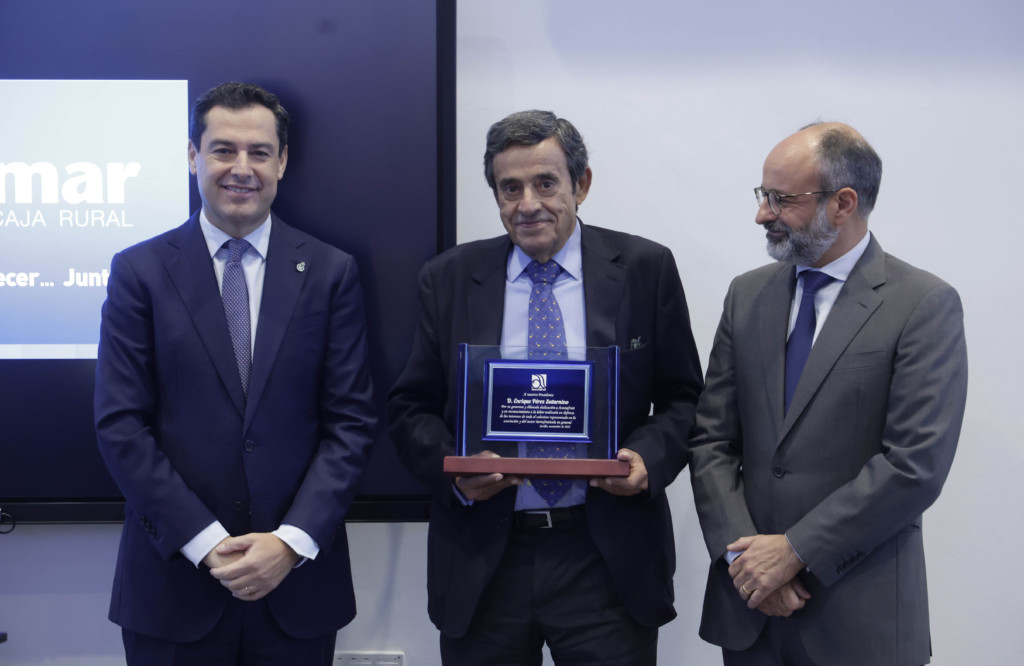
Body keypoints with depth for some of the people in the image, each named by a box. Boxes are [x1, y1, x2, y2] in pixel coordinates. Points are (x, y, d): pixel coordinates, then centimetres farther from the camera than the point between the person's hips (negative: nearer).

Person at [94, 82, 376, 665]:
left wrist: (292, 541, -11)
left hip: (298, 577, 1)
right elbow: (121, 426, -4)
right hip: (174, 579, 0)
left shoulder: (331, 273, 2)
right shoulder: (139, 271, 0)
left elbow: (352, 422, -1)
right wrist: (207, 543, -11)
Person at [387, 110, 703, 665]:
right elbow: (410, 408, 6)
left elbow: (682, 398, 4)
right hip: (483, 561, 1)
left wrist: (648, 457, -15)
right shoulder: (448, 279, 3)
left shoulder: (645, 269, 0)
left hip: (606, 559, -1)